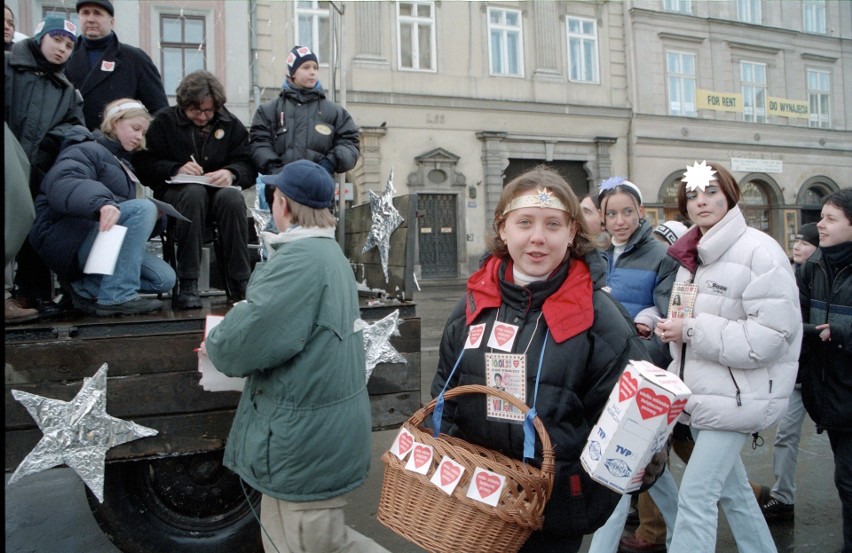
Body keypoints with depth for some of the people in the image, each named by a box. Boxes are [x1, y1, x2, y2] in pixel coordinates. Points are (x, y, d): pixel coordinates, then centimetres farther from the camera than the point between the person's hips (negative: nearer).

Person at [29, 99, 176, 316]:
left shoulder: (120, 161, 25)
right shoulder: (89, 151, -4)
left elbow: (120, 213, 20)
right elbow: (60, 184, -27)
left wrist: (154, 216, -1)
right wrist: (101, 202, -46)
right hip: (66, 238, -8)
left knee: (164, 279, -10)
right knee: (143, 207, -28)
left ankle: (86, 288, -1)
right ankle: (117, 297, -27)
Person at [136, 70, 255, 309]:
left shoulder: (230, 124, 12)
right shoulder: (164, 121, 8)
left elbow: (248, 165, 4)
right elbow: (145, 164, 1)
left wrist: (231, 173, -18)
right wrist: (177, 169, -16)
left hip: (220, 189, 1)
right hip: (175, 193, -1)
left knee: (232, 196, -34)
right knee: (194, 192, -37)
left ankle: (239, 282, -29)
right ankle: (187, 284, -36)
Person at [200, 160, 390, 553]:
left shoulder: (300, 259, -22)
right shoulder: (330, 253, 12)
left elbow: (247, 337, -27)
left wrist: (215, 346, -5)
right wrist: (228, 340, 10)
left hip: (306, 438, -10)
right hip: (319, 430, 10)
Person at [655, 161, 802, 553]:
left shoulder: (758, 251, -15)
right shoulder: (692, 256, 10)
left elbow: (771, 335, -23)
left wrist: (690, 330, -22)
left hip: (736, 396, -8)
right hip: (701, 390, 8)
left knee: (695, 496, -9)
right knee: (731, 489, 21)